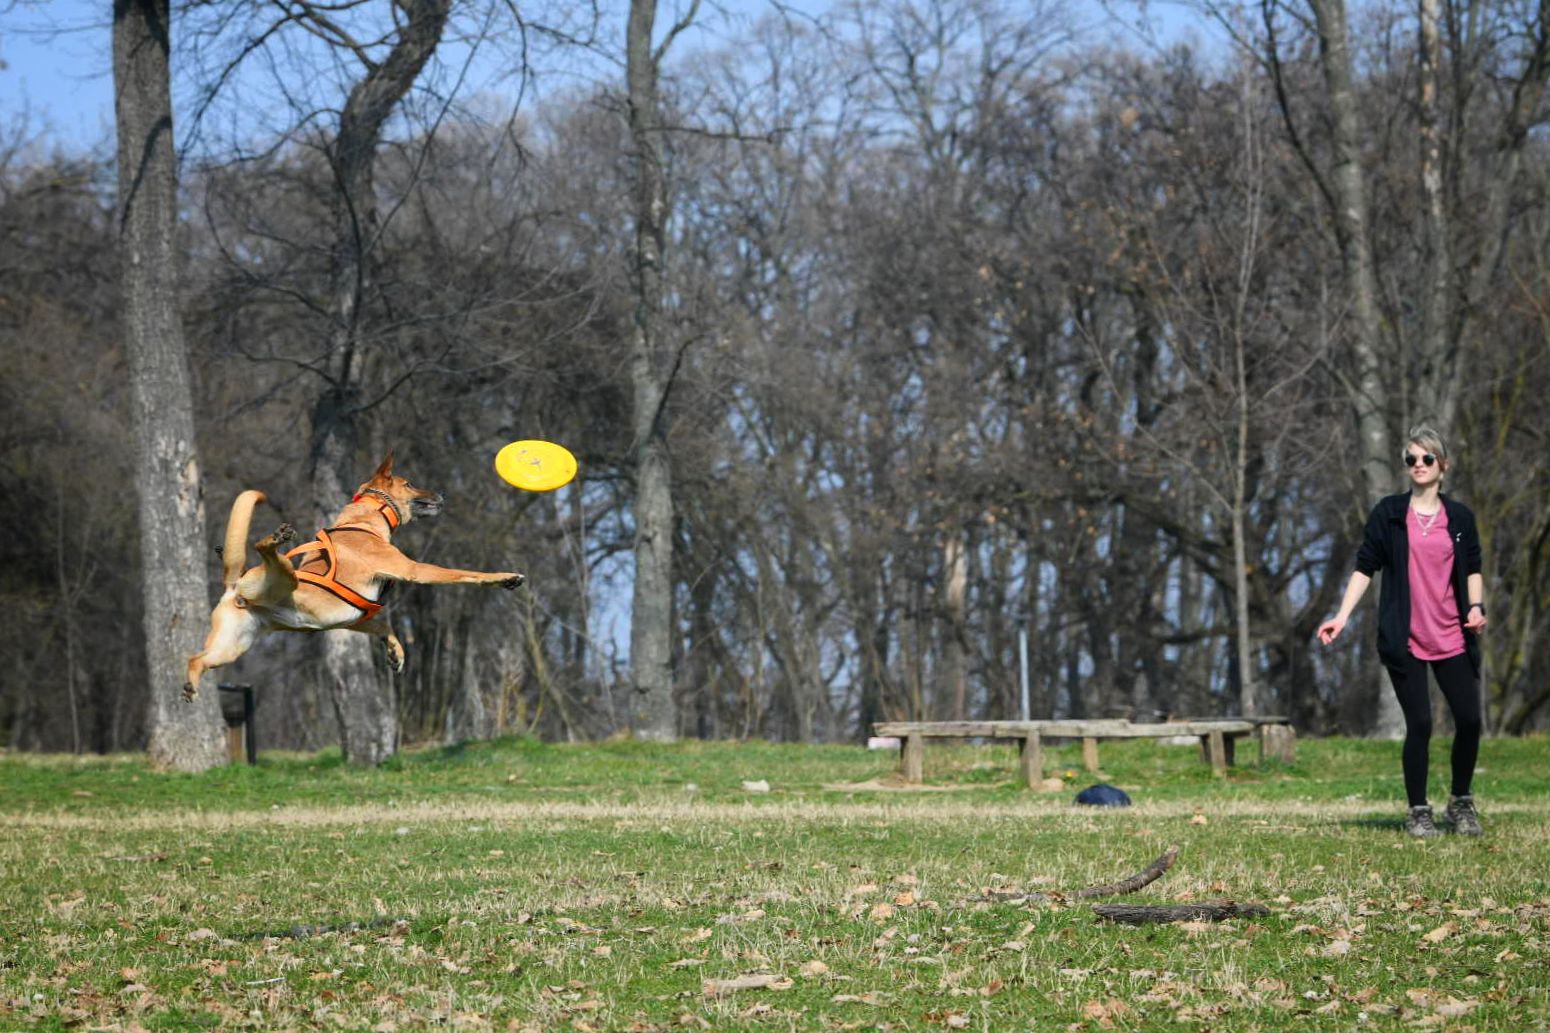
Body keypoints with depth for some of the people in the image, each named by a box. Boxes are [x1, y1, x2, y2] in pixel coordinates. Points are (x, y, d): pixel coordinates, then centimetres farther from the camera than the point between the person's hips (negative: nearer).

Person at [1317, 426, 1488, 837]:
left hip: (1452, 638, 3)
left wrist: (1476, 606, -3)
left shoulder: (1459, 517, 9)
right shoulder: (1389, 514, 2)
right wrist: (1342, 616, -6)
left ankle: (1461, 803, 18)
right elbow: (1365, 567, 2)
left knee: (1469, 720, -2)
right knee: (1420, 724, -5)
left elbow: (1472, 569, 15)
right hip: (1405, 640, -2)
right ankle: (1418, 812, 8)